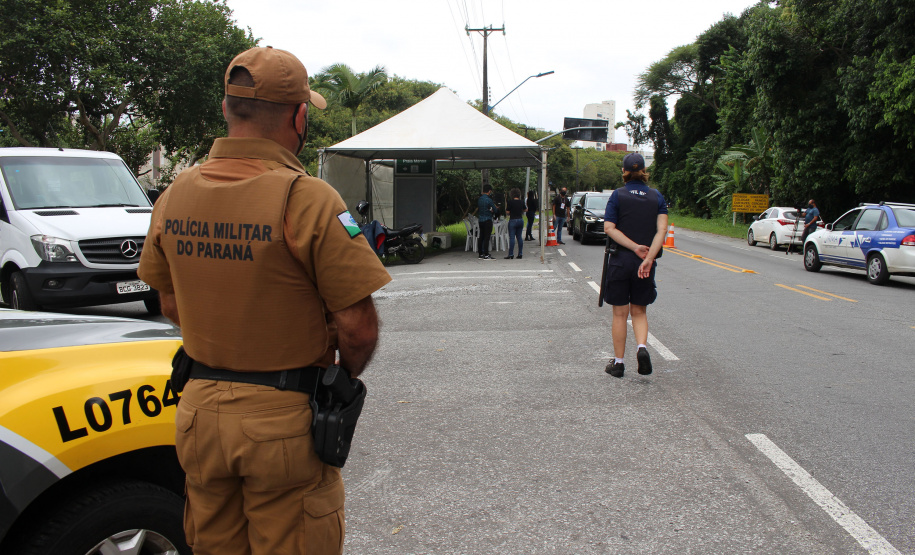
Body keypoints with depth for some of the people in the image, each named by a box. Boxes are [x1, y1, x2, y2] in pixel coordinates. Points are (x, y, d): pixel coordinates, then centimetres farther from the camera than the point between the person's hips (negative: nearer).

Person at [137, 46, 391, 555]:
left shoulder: (175, 195, 1)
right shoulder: (306, 198, -19)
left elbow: (172, 305, 12)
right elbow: (358, 327, -18)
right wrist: (346, 377, 2)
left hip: (199, 410, 6)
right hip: (283, 418, -5)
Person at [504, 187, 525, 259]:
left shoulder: (510, 202, -11)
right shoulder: (522, 202, 3)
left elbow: (507, 212, -7)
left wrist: (506, 205, 8)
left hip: (513, 221, -5)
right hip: (521, 220, 5)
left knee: (512, 238, -4)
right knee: (519, 237, 10)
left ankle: (510, 254, -7)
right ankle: (520, 254, 10)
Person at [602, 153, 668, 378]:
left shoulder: (618, 195, -3)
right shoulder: (656, 196, 3)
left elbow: (609, 228, -13)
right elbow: (662, 229, -9)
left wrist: (635, 247, -13)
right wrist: (648, 258, -15)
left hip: (620, 260, -2)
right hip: (646, 263, 2)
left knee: (620, 313, 8)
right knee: (639, 311, 16)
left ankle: (618, 362, 13)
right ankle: (642, 347, -8)